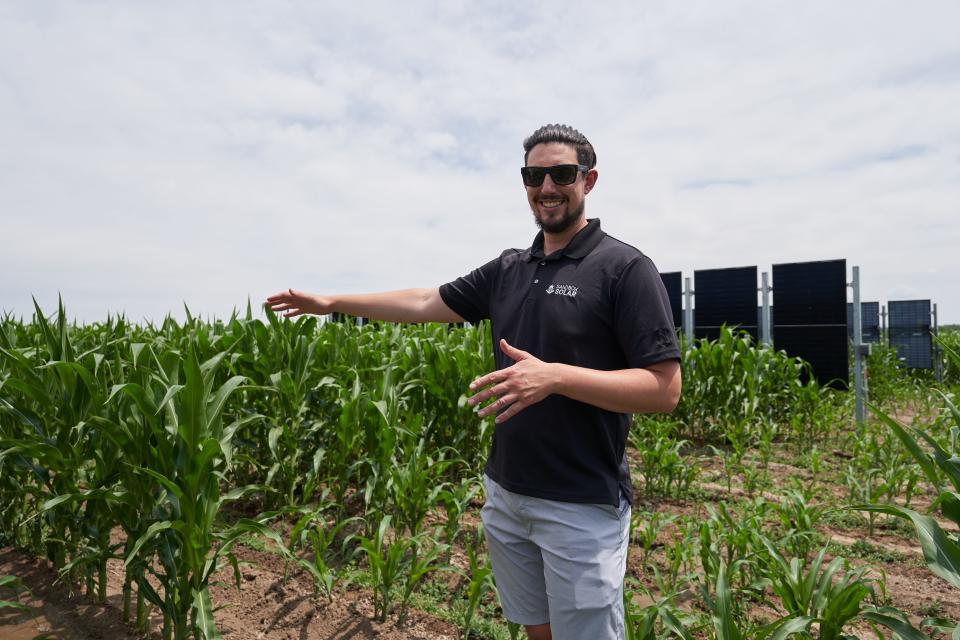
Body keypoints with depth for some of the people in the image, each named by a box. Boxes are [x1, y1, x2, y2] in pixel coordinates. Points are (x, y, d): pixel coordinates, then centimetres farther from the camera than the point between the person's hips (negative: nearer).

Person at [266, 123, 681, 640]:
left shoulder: (625, 269, -12)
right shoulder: (507, 269, 7)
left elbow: (665, 389, -16)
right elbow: (426, 303, 14)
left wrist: (554, 375, -27)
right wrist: (331, 302, 17)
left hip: (582, 507, -6)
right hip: (505, 494, 6)